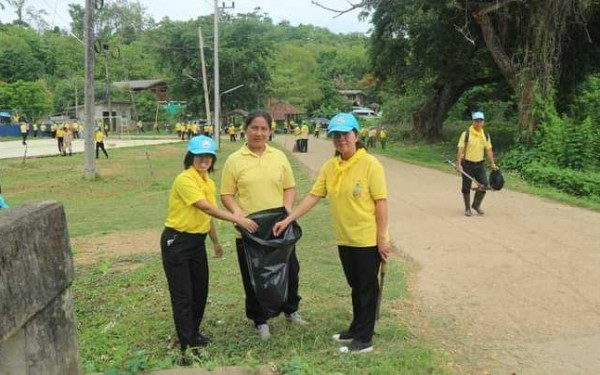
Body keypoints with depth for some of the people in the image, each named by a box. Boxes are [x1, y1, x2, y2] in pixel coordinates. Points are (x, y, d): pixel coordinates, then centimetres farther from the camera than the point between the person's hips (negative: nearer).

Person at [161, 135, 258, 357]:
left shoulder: (208, 182, 7)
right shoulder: (184, 179, -20)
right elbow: (206, 208, -29)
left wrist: (215, 242, 20)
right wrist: (237, 219, -31)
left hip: (198, 241, 8)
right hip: (177, 241, -8)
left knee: (200, 289, 14)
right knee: (182, 294, -1)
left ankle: (194, 333, 31)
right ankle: (187, 343, 8)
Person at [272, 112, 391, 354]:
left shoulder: (370, 164, -14)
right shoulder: (329, 167, 4)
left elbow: (381, 202, -15)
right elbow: (313, 196, 6)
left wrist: (382, 238, -16)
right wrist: (288, 220, 1)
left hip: (368, 239, -6)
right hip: (345, 239, 6)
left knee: (367, 288, 5)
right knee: (356, 287, 19)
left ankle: (364, 339, 15)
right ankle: (356, 329, 34)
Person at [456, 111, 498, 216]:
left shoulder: (486, 135, 7)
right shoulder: (466, 134, -8)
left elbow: (488, 150, 12)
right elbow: (460, 150, -11)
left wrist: (492, 163, 4)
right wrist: (458, 164, -18)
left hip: (480, 164, 4)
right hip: (467, 164, -4)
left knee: (484, 184, -5)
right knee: (466, 187, 3)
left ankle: (476, 205, 17)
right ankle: (467, 208, 19)